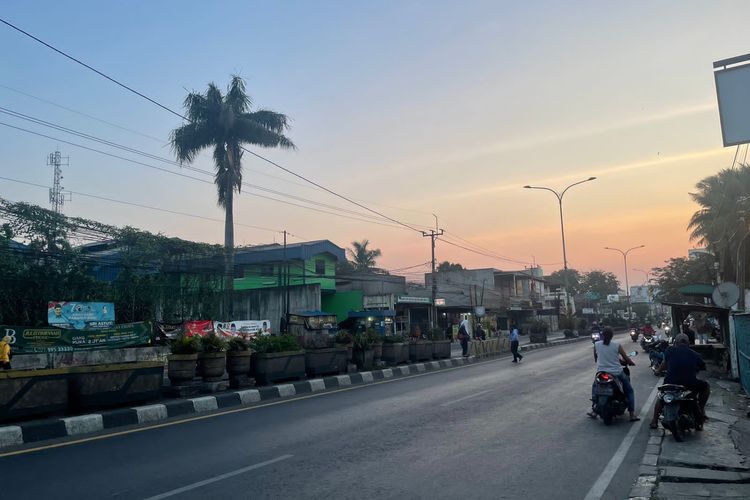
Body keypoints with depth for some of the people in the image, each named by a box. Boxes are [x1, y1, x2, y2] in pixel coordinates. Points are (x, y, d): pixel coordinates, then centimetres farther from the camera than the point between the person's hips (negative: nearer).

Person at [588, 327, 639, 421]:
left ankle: (594, 410, 19)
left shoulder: (596, 345, -3)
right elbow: (626, 359, -4)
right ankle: (632, 414, 11)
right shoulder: (617, 345, -9)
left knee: (594, 386, 28)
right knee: (629, 391, 18)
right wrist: (632, 363, 18)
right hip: (617, 373, -2)